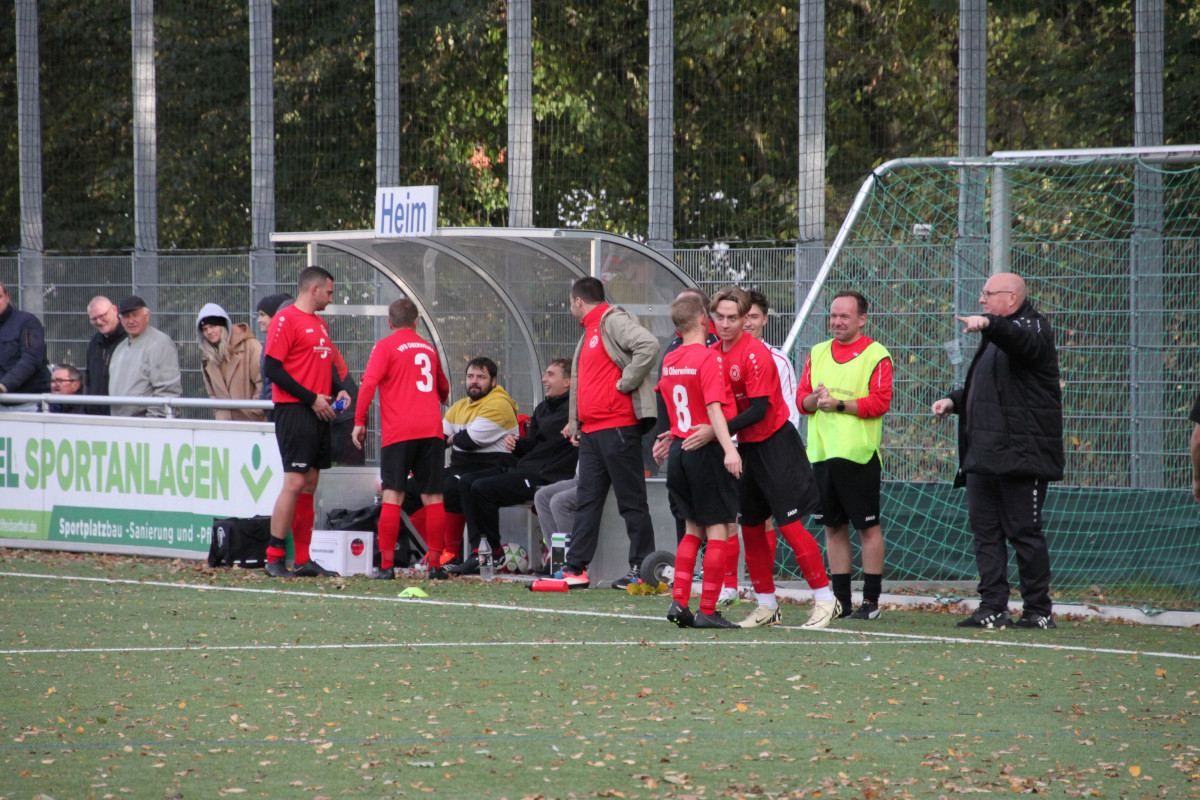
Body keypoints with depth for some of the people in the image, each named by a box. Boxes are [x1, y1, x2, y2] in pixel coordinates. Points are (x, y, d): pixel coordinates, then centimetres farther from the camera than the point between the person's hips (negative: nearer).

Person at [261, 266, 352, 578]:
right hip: (294, 410, -9)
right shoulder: (286, 320, -9)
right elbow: (272, 368, -14)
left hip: (319, 413, 9)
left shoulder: (320, 324, 19)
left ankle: (303, 560, 11)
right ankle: (274, 558, -9)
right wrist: (311, 399, -15)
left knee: (310, 484, 9)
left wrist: (339, 389, 6)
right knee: (295, 482, -12)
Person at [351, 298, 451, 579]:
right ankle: (435, 563, 2)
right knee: (432, 496, 5)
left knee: (392, 495, -3)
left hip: (399, 432, -4)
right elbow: (444, 390, 32)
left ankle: (386, 564, -7)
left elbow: (368, 384, -11)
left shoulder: (386, 347, 2)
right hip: (432, 429, 4)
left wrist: (359, 422, -8)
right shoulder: (429, 348, 17)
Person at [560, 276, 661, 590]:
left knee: (631, 501, -4)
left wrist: (625, 384, -19)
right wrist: (574, 424, 23)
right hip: (591, 431, 9)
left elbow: (648, 345, -25)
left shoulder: (613, 321, -8)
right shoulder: (589, 332, 22)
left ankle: (642, 569, -1)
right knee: (587, 500, 7)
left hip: (618, 426, -9)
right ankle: (575, 567, 8)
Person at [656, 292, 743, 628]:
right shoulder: (709, 358, -13)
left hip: (679, 449, 7)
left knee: (693, 529, 16)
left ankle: (678, 601, 10)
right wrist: (729, 449, -26)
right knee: (719, 531, -1)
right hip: (707, 450, -7)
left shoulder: (669, 361, 9)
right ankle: (707, 611, -3)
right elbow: (714, 407, -21)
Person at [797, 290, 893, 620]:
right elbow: (801, 398, 13)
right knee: (833, 527, 8)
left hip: (859, 455, -6)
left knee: (868, 527, -2)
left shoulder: (876, 355, -3)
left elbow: (880, 402, -11)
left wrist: (838, 404, -17)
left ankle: (871, 600, 1)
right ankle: (840, 600, 13)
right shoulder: (818, 354, 15)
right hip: (822, 453, 6)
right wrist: (815, 399, -9)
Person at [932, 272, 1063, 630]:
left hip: (1020, 455, -10)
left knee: (1024, 533, -6)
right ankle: (992, 609, 7)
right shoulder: (996, 337, 24)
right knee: (985, 532, 6)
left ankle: (1039, 611, 0)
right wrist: (954, 401, 14)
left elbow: (1024, 343, -31)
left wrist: (989, 323, -49)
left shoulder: (1032, 327, -5)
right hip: (984, 458, 10)